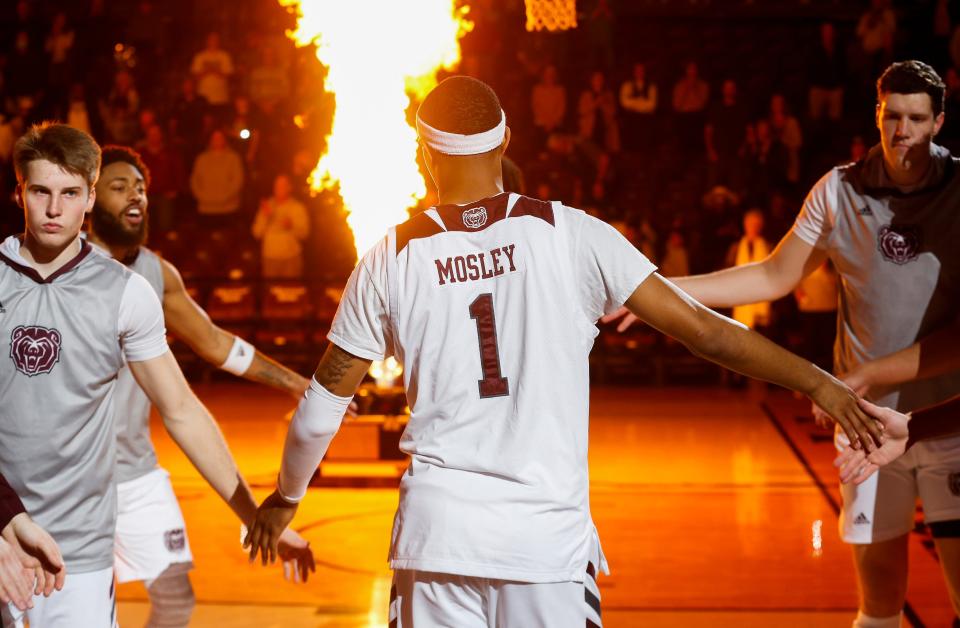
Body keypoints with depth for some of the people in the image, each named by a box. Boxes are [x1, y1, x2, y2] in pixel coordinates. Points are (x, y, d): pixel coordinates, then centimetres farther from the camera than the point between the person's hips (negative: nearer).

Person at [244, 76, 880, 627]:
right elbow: (701, 327, -3)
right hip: (548, 533, -1)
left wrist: (286, 497, 26)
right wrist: (818, 381, 7)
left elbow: (325, 400, 9)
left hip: (436, 527, 1)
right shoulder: (569, 234, -4)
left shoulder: (392, 259, 0)